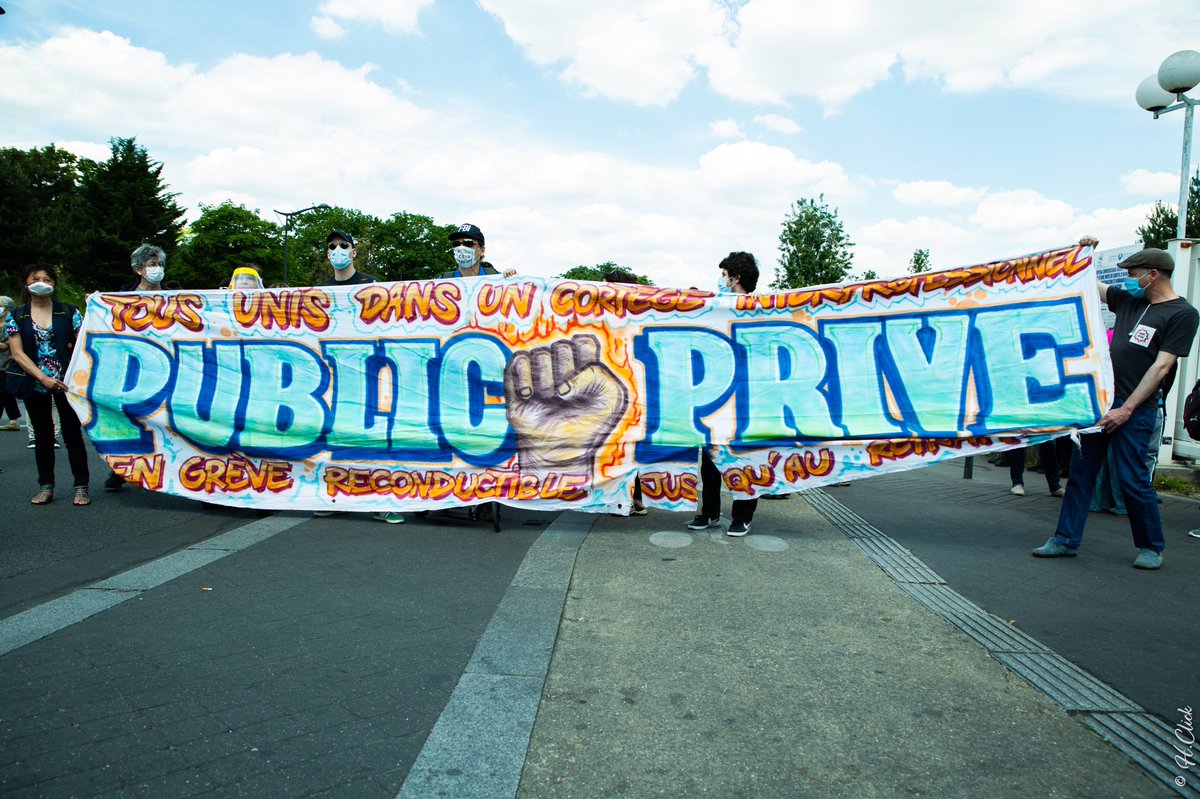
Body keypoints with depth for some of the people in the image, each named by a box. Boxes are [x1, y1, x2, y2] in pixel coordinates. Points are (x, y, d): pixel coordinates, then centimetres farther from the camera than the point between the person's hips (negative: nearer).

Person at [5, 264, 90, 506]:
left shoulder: (69, 312, 2)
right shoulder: (16, 317, 5)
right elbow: (17, 353, -2)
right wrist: (43, 378, -14)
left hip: (67, 383, -2)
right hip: (35, 384, 2)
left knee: (73, 433, -1)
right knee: (42, 435, 10)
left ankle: (81, 487, 3)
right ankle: (45, 487, 19)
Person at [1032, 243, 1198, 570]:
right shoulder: (1129, 300, 13)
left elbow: (1161, 366, -12)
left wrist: (1126, 409, -16)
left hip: (1135, 408, -6)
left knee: (1132, 478, -3)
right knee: (1081, 472, 6)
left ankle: (1152, 547, 16)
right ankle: (1066, 540, 12)